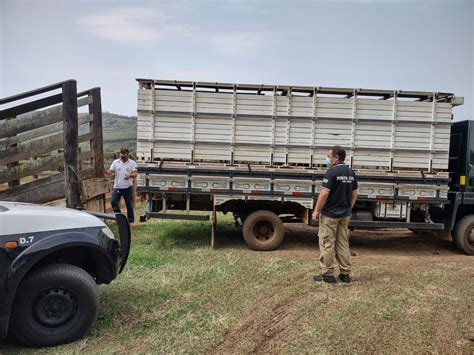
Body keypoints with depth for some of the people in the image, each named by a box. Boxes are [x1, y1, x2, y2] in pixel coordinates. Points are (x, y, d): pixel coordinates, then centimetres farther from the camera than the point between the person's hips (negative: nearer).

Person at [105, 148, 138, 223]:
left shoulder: (132, 163, 0)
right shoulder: (115, 162, 5)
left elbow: (135, 174, -11)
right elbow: (110, 172, -1)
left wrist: (130, 176, -33)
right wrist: (105, 171, -24)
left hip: (127, 187, -1)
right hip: (117, 187, 2)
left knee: (129, 204, 5)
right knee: (113, 202, -7)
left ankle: (130, 219, 19)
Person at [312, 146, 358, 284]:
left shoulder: (332, 172, -16)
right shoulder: (351, 173, 9)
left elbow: (324, 193, -21)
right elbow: (354, 194, 13)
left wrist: (316, 210, -13)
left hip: (330, 214, -7)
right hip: (345, 214, 8)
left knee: (327, 244, 1)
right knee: (343, 244, 13)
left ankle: (327, 274, 6)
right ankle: (345, 274, 17)